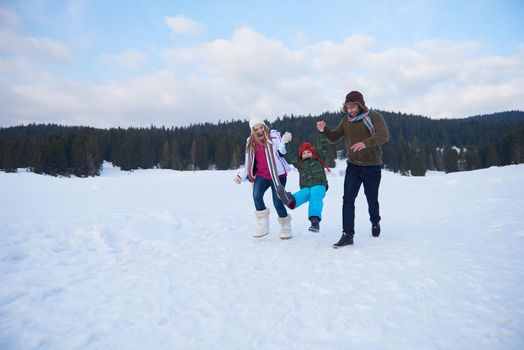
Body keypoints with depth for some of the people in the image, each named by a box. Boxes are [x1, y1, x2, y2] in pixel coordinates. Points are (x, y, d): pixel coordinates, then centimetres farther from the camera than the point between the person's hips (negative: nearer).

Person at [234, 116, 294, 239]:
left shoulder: (273, 135, -1)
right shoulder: (251, 143, 11)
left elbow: (281, 153, -8)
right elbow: (248, 163, 15)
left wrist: (284, 142, -24)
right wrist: (241, 175, 4)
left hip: (277, 174, -3)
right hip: (261, 175, 3)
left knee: (277, 203, -6)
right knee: (256, 195, -24)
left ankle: (286, 228, 19)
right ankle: (263, 226, -10)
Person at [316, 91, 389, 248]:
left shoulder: (374, 117, -10)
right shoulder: (346, 121, 5)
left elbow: (384, 136, -24)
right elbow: (333, 138, 8)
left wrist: (365, 143, -43)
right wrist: (324, 129, -15)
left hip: (372, 166, -3)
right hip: (353, 166, 3)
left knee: (372, 200, 11)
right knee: (348, 199, -10)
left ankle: (375, 222, 42)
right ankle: (347, 234, -6)